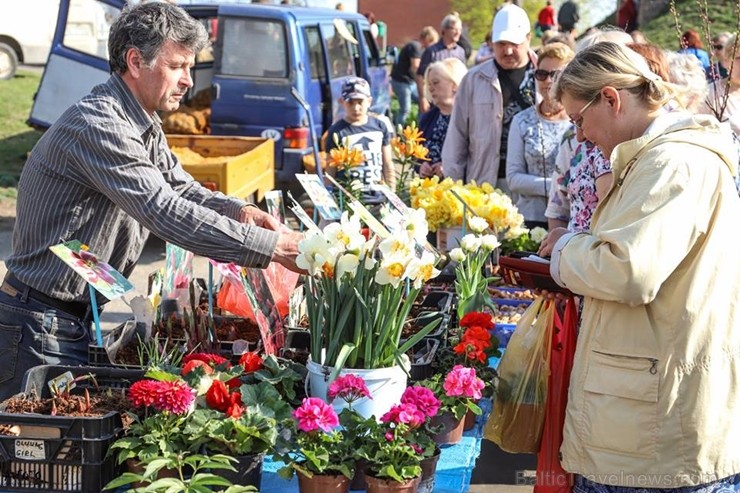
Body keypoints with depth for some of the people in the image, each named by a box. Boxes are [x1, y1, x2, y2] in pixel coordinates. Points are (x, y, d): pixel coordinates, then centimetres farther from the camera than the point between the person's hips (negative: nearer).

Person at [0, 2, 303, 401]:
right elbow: (166, 213, -31)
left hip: (78, 317, 10)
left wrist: (238, 211, -9)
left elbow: (180, 188, 14)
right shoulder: (97, 125, -24)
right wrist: (273, 247, -32)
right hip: (41, 323, -10)